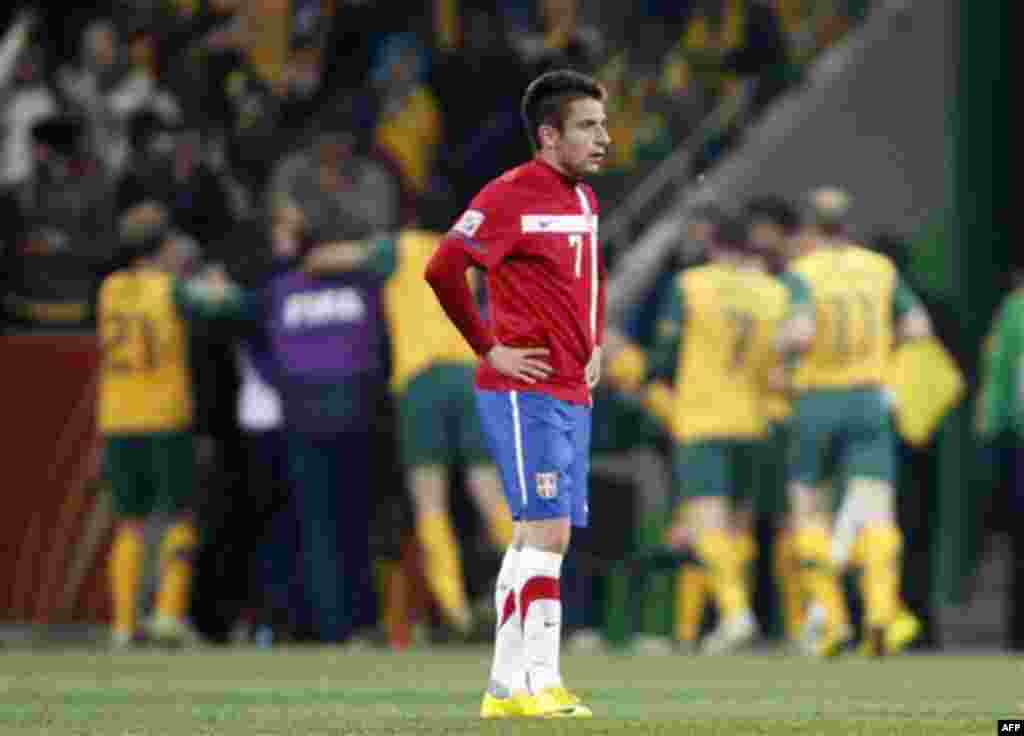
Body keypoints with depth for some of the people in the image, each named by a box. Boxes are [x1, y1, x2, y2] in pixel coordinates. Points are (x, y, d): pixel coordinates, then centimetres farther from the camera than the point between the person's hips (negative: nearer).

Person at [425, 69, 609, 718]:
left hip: (573, 395, 9)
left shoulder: (585, 198, 15)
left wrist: (594, 345, 18)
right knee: (547, 531, -14)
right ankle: (541, 683, -13)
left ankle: (505, 687, 13)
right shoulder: (512, 195, -12)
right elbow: (443, 269, -19)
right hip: (526, 393, -9)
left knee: (536, 540, 9)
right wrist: (489, 349, -15)